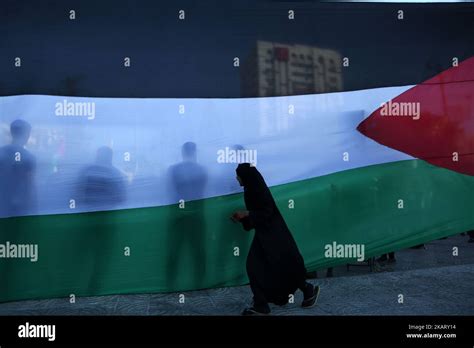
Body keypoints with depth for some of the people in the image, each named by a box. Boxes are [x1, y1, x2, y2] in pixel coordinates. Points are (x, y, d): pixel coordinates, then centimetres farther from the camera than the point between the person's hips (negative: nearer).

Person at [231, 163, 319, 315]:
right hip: (263, 232, 9)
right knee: (254, 266, 6)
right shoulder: (251, 190, 10)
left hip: (273, 232, -9)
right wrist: (241, 218, 5)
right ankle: (260, 305, 12)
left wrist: (246, 214, -18)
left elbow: (267, 212, -21)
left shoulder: (259, 190, -18)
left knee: (281, 265, -4)